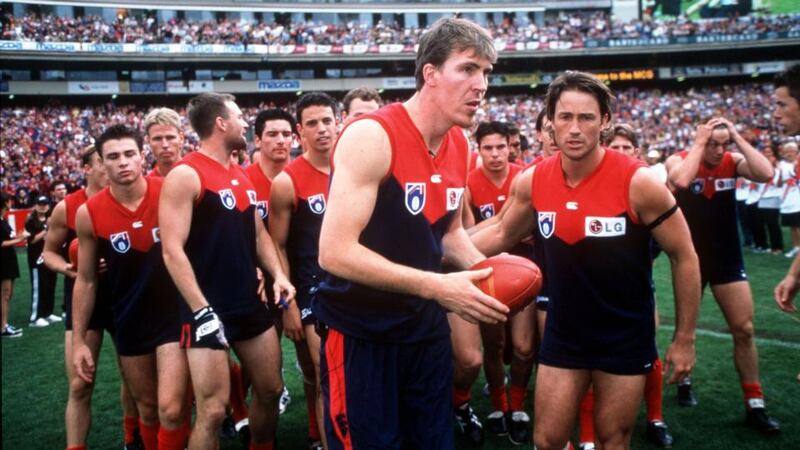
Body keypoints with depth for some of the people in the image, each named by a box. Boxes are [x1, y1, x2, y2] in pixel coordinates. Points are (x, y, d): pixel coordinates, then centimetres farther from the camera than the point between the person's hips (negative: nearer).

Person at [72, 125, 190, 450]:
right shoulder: (89, 214, -6)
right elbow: (86, 280, 3)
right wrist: (78, 340, 3)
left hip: (175, 313, -2)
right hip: (129, 321, 3)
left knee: (171, 411, -11)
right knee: (147, 409, 16)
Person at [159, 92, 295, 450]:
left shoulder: (242, 176, 12)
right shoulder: (185, 175, -12)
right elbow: (172, 250, -18)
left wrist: (277, 274, 2)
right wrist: (202, 311, -23)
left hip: (251, 304, 8)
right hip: (209, 309, -8)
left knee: (270, 390, 15)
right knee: (213, 410, -5)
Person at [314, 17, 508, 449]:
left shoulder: (461, 147, 3)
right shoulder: (371, 137, -21)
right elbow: (335, 252, -26)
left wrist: (486, 270, -3)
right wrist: (437, 286, -26)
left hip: (426, 328, 7)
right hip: (360, 333, -7)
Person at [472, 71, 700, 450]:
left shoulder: (639, 182, -19)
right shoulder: (531, 182, -9)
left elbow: (684, 257, -9)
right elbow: (501, 235, 9)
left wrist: (684, 338, -6)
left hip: (625, 336, -3)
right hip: (562, 333, 3)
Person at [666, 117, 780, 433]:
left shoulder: (733, 162, -5)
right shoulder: (678, 160, -12)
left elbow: (766, 174, -24)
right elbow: (681, 181, -35)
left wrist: (738, 138, -19)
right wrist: (699, 142, -25)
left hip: (727, 259, 2)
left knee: (744, 330, 2)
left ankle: (754, 405, 12)